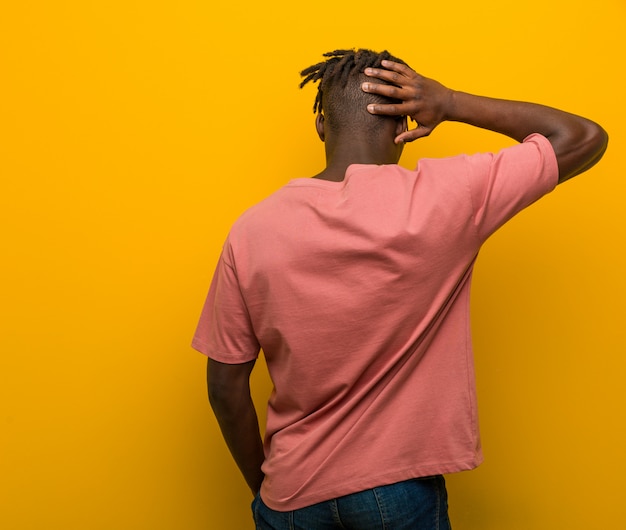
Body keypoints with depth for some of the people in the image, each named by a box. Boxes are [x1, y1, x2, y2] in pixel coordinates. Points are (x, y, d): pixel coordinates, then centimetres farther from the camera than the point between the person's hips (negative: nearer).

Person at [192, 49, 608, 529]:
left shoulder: (252, 229, -12)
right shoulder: (443, 197, -18)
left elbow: (226, 388, -6)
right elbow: (586, 138, -4)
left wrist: (263, 487, 9)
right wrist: (451, 103, -5)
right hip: (401, 491, -1)